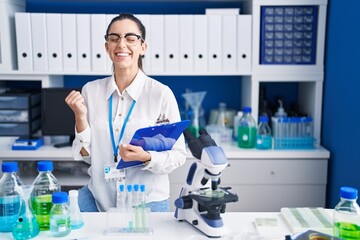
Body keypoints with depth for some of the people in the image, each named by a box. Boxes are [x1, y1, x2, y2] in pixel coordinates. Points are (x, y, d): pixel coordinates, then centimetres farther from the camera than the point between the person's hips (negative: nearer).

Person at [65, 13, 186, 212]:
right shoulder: (90, 90, 0)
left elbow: (178, 155, -5)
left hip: (148, 202, -3)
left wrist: (146, 157, -23)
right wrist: (80, 117, -11)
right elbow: (86, 155, 4)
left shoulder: (161, 94, -11)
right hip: (99, 199, 3)